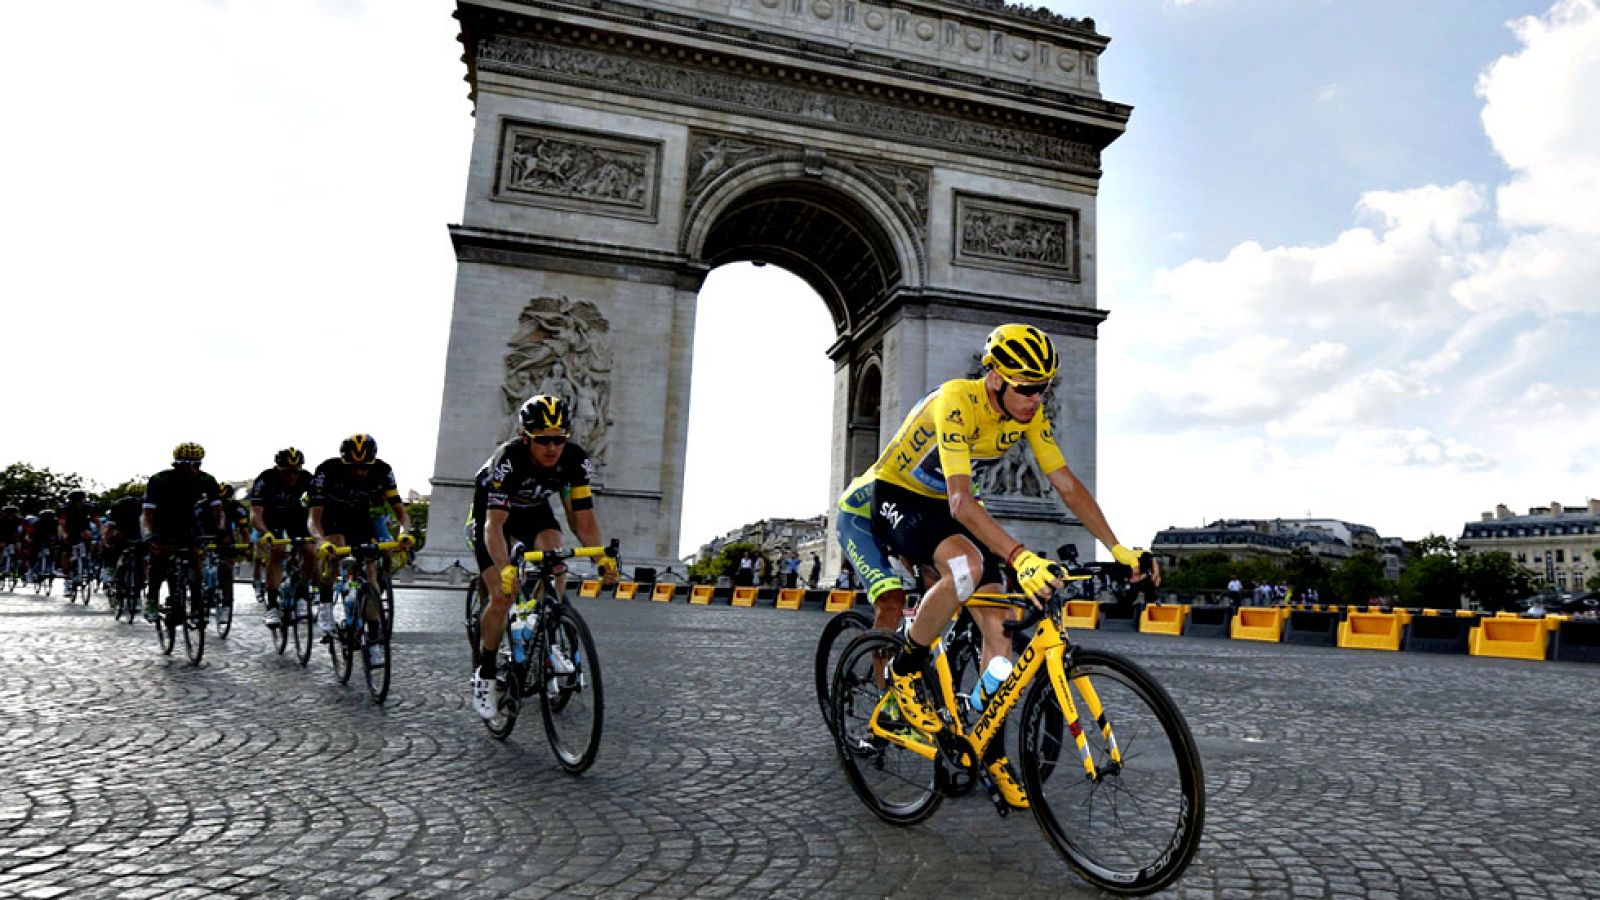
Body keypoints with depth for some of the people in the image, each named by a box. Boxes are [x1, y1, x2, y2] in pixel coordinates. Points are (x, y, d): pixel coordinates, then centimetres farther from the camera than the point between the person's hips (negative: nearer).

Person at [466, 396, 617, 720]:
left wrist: (602, 557, -40)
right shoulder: (507, 461, -38)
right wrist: (506, 569, -57)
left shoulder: (575, 460, -27)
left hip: (534, 510, 3)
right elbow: (494, 525, -42)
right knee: (502, 596, -14)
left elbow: (584, 518, -25)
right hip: (491, 511, -3)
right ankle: (485, 675, 7)